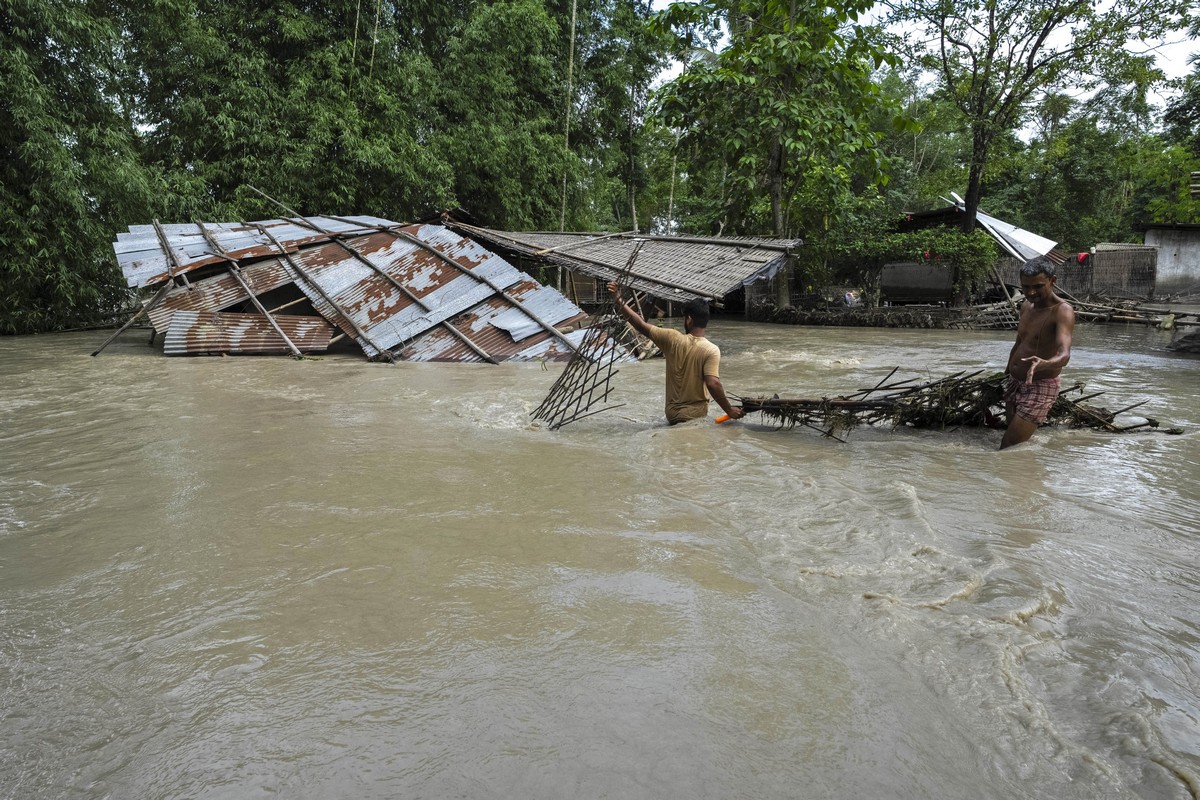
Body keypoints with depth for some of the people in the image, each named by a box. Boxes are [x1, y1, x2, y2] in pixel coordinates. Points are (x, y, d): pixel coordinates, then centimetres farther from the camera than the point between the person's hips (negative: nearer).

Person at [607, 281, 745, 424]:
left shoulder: (672, 339, -9)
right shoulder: (711, 350, -16)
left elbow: (641, 326, -5)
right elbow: (713, 384, -26)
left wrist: (618, 300, 1)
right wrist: (729, 410, -16)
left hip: (673, 413, 3)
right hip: (696, 415, -3)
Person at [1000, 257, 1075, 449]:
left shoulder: (1062, 311, -18)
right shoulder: (1026, 306, 8)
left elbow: (1064, 354, -34)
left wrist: (1044, 364, -56)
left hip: (1041, 386, -8)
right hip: (1014, 382, 8)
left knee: (1009, 448, -16)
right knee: (1012, 446, 9)